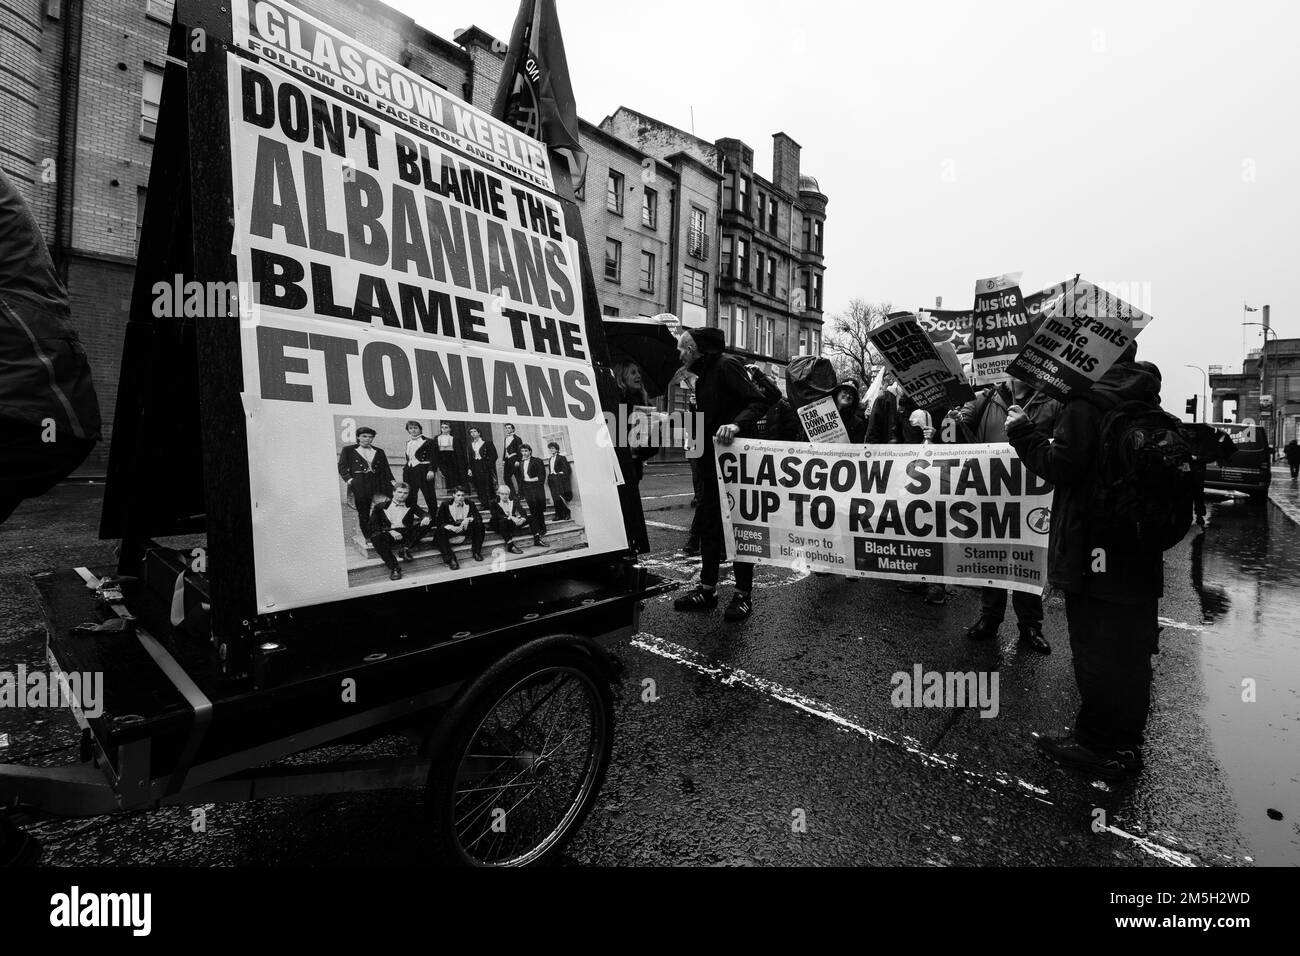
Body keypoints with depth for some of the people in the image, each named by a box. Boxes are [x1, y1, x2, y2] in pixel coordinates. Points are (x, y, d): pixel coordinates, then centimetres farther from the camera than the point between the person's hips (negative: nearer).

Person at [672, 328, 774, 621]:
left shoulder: (726, 365, -9)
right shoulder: (703, 378, 19)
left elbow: (759, 402, -19)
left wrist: (736, 424, -34)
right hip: (712, 461, 9)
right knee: (708, 523, 10)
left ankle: (743, 594, 7)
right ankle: (707, 589, 19)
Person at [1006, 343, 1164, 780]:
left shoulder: (1086, 404, -14)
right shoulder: (1148, 405, 11)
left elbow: (1060, 466, -19)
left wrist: (1021, 431, -6)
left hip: (1094, 553, -8)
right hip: (1140, 552, 8)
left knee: (1094, 650, 3)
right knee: (1133, 650, 15)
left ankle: (1096, 746, 16)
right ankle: (1127, 742, 29)